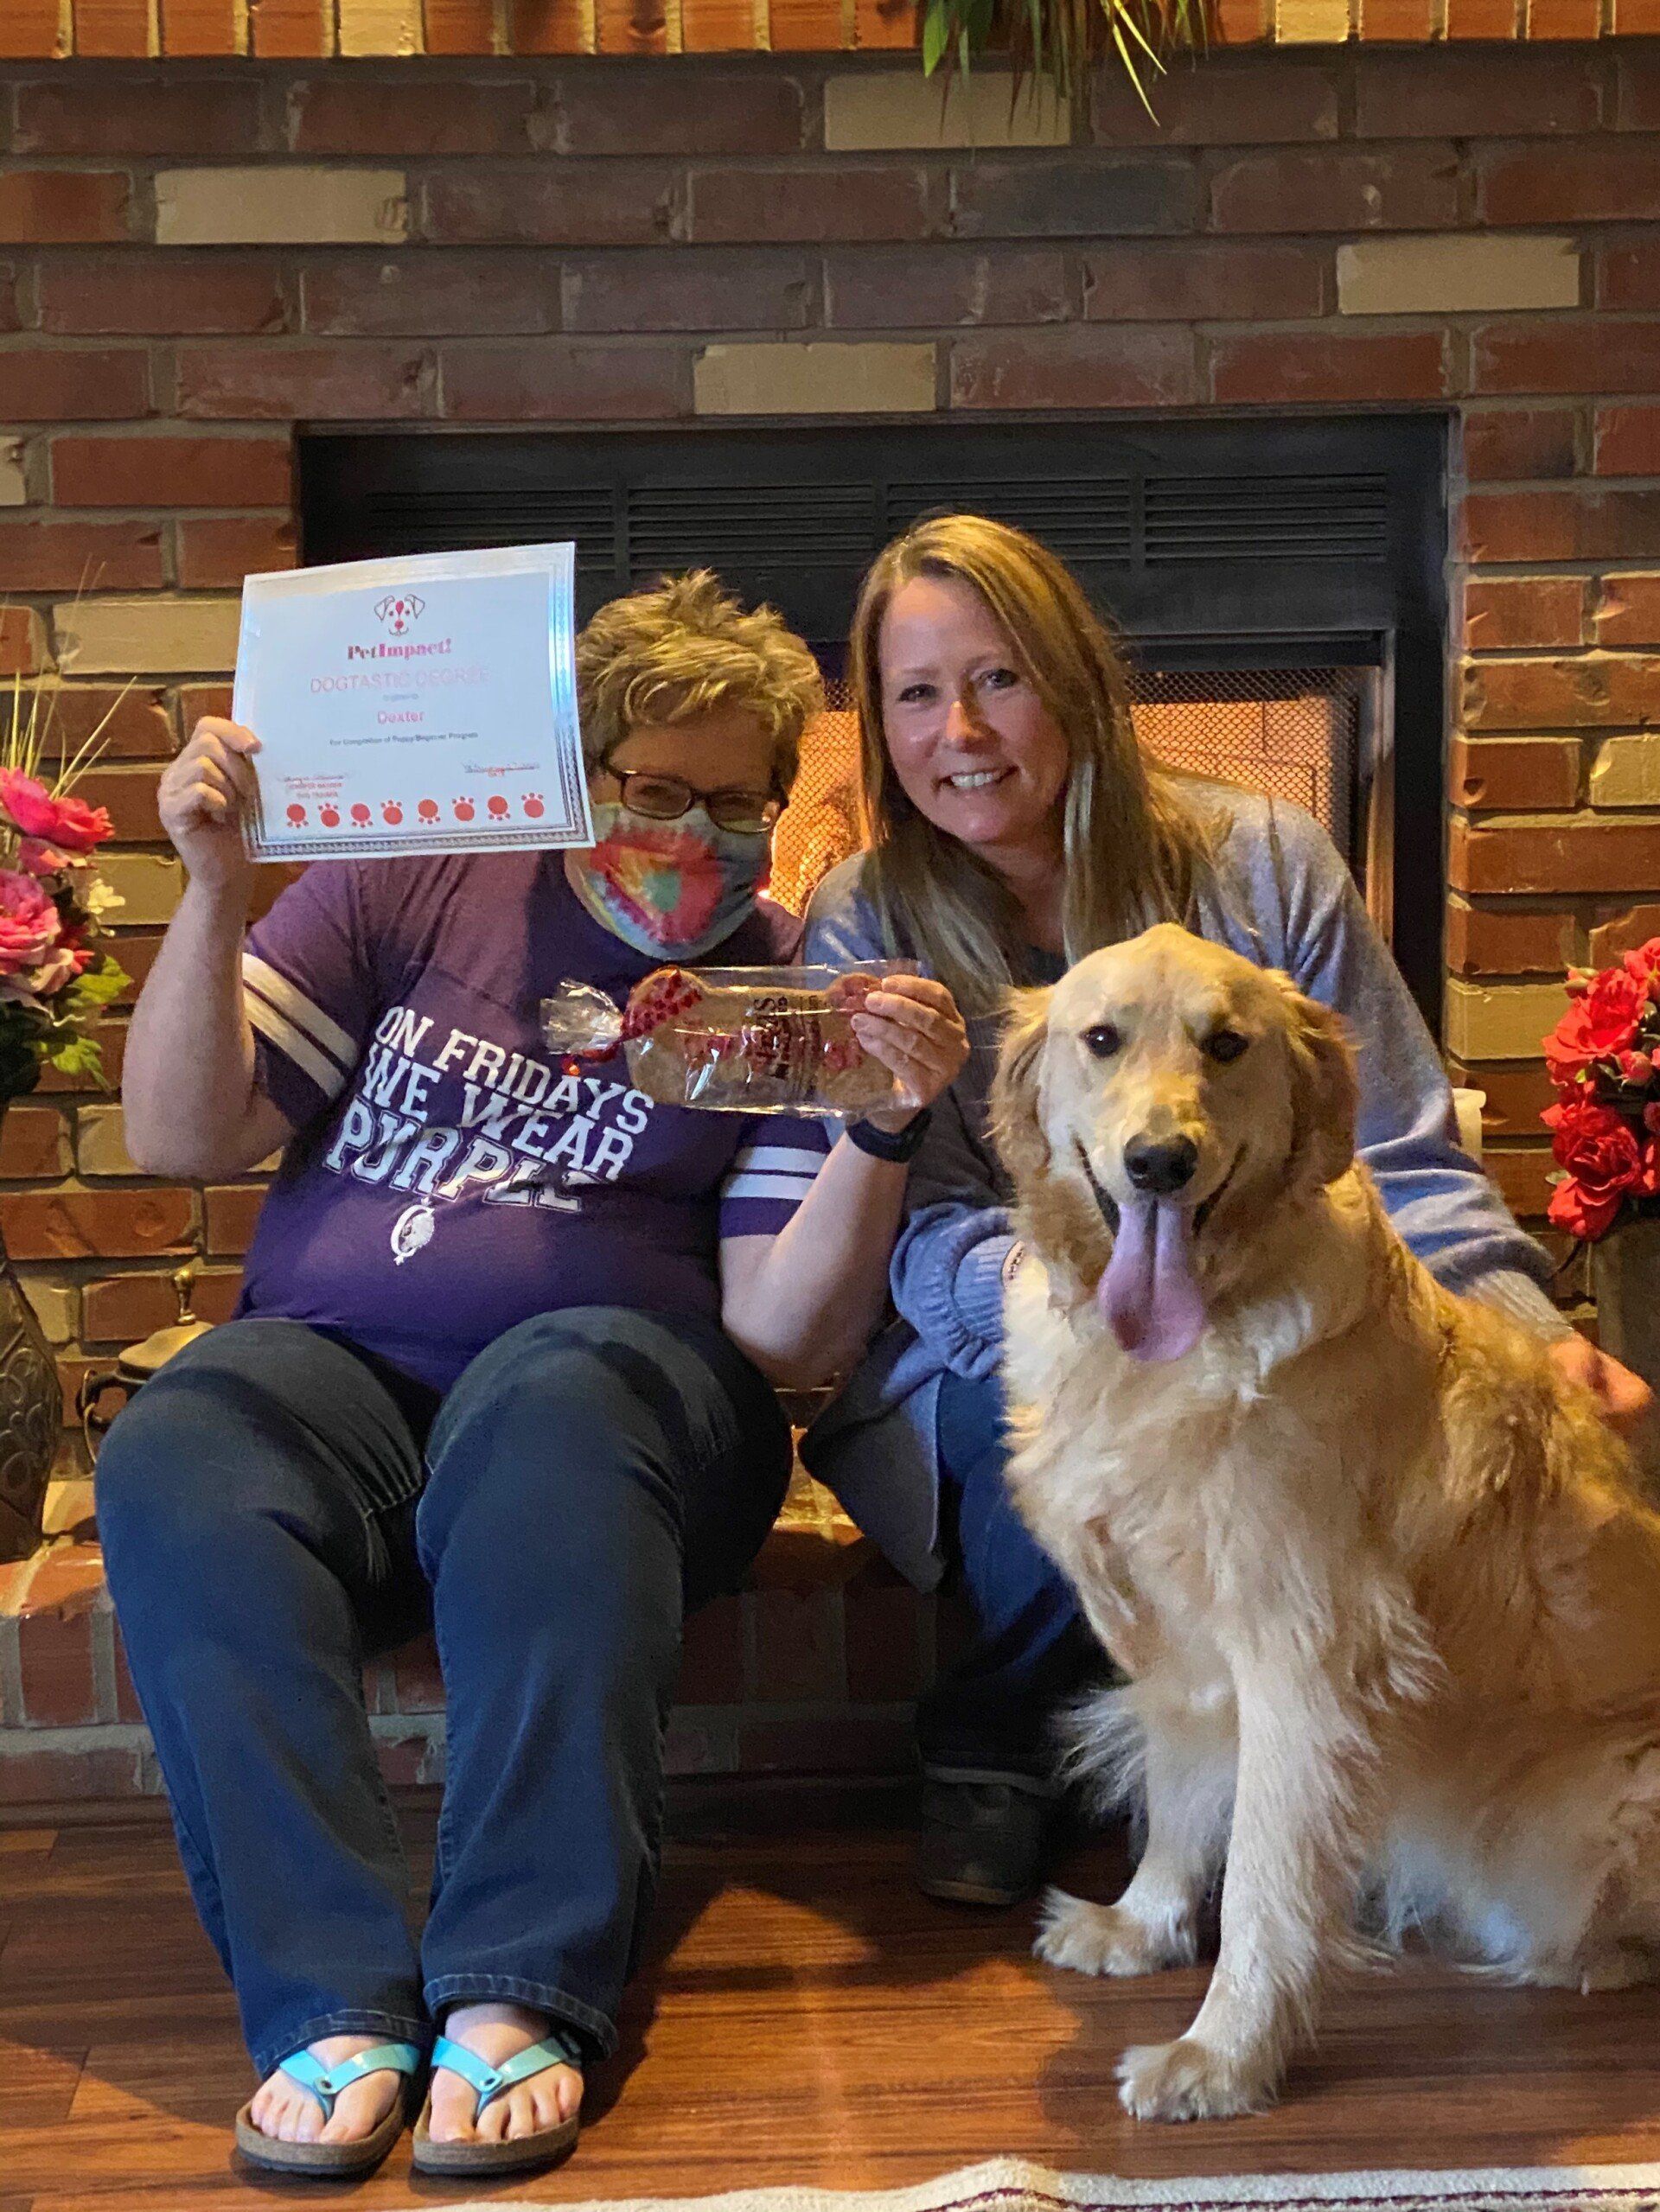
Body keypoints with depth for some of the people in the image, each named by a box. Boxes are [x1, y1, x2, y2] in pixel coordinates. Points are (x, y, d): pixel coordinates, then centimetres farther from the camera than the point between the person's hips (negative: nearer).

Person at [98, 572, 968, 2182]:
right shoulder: (407, 892, 11)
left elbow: (783, 1336, -2)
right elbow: (181, 1140, 6)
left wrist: (887, 1129, -16)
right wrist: (214, 892, -6)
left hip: (608, 1360, -2)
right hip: (330, 1362, 2)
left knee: (550, 1412, -37)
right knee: (171, 1463, -30)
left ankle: (522, 1995, -37)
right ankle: (332, 2004, -32)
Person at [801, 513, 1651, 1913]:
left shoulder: (1261, 864, -1)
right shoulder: (863, 930, -2)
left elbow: (1402, 1161, -1)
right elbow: (922, 1241, -10)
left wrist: (1529, 1324, -20)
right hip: (998, 1373, -1)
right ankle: (991, 1748, -7)